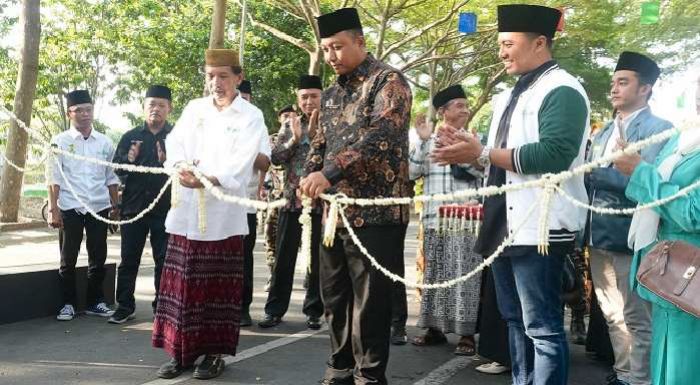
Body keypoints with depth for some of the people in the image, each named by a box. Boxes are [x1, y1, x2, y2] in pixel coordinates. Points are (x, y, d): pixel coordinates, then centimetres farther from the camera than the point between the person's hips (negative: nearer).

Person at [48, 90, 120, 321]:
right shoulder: (60, 141, 0)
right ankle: (68, 303, 16)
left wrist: (115, 206, 8)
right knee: (68, 259, 5)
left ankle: (95, 302, 21)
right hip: (70, 207, -2)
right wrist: (53, 209, -8)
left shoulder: (104, 142, 7)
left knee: (98, 258, 8)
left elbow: (111, 178, 11)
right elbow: (54, 178, -3)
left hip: (99, 207, 2)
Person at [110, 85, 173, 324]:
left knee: (164, 260, 6)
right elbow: (117, 168, 8)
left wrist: (167, 162, -22)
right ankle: (125, 306, 18)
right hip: (133, 206, 2)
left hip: (165, 208, -2)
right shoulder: (130, 137, 9)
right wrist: (129, 159, -12)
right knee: (129, 259, 8)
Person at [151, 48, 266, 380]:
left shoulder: (251, 116, -1)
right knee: (182, 284, 6)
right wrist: (181, 167, -15)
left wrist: (208, 180, -28)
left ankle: (214, 353, 14)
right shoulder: (193, 108, 13)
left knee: (218, 287, 3)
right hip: (185, 210, 4)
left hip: (223, 214, -3)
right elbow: (174, 143, 7)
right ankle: (181, 351, 17)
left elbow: (240, 163, -12)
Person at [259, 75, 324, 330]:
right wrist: (294, 139, -14)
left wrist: (314, 133, -20)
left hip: (321, 202, -2)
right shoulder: (290, 124, 8)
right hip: (292, 201, 2)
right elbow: (275, 158, -1)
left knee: (317, 261, 5)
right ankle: (275, 310, 13)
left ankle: (313, 311, 15)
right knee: (283, 259, 5)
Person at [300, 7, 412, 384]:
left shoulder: (388, 81, -6)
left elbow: (382, 134, -21)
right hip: (335, 211, 7)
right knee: (334, 295, 14)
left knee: (370, 300, -1)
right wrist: (310, 180, -2)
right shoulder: (331, 94, 17)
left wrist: (330, 173, -29)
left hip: (376, 211, -7)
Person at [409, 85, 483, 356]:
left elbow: (483, 171, -6)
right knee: (434, 274, 9)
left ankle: (467, 333, 0)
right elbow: (411, 172, 3)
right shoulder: (429, 141, 12)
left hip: (465, 219, -3)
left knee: (464, 275, -5)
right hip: (434, 218, 3)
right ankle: (435, 327, 19)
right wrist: (423, 141, -5)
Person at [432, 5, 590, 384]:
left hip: (539, 228, -10)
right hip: (504, 225, 10)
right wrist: (468, 149, 4)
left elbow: (553, 154, -24)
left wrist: (481, 154, -20)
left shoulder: (562, 90, -10)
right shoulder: (509, 96, 19)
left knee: (542, 328, -4)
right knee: (515, 322, 17)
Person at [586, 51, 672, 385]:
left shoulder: (659, 128, -6)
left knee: (636, 318, 0)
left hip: (630, 238, -8)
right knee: (612, 315, 16)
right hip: (599, 236, 8)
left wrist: (592, 171, -17)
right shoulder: (603, 134, 18)